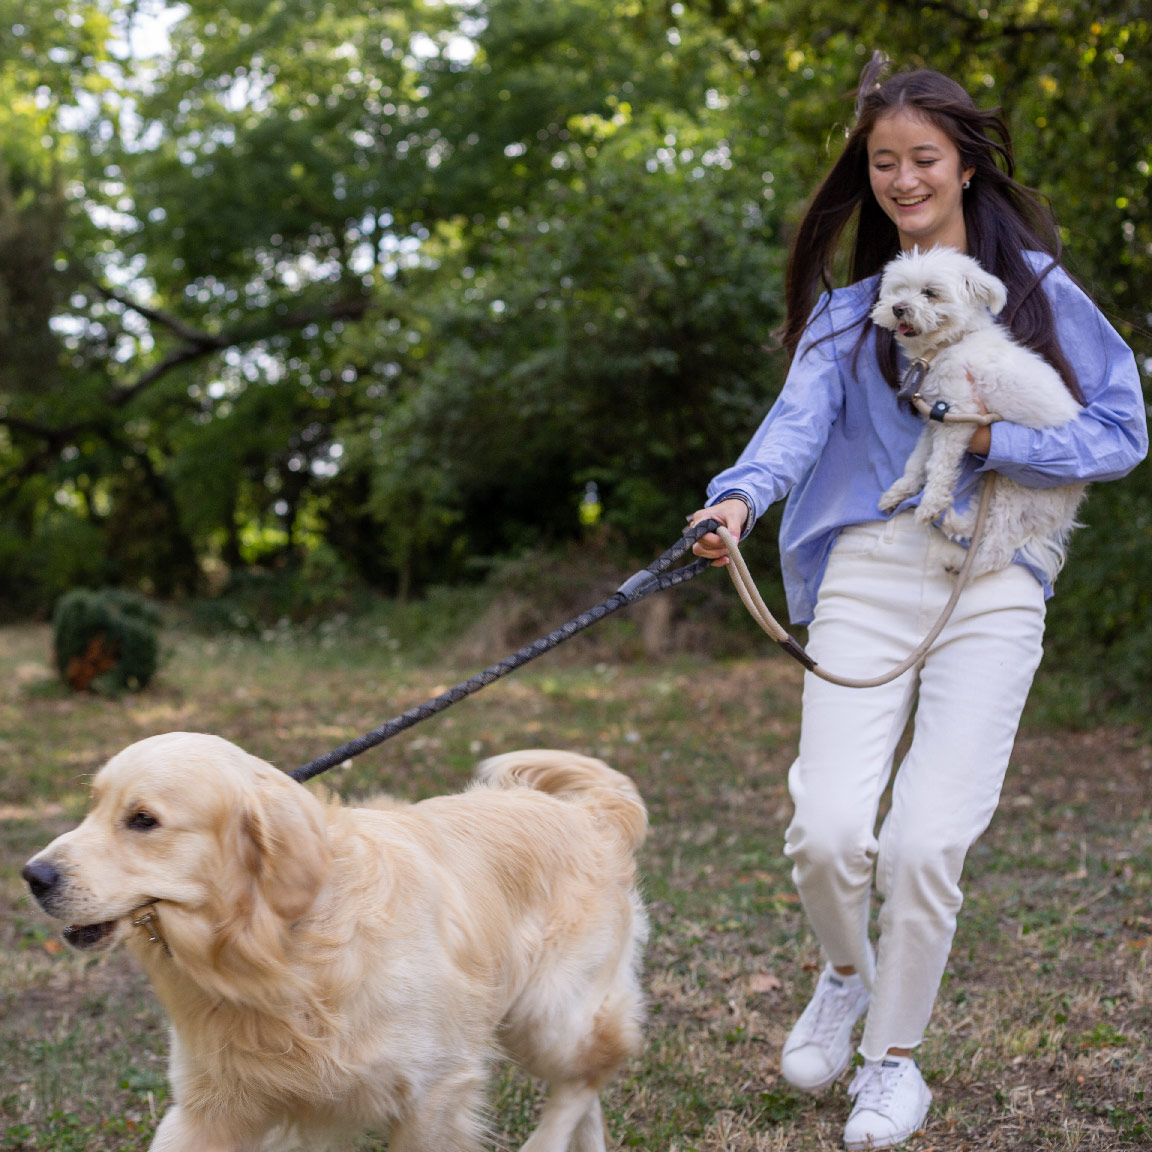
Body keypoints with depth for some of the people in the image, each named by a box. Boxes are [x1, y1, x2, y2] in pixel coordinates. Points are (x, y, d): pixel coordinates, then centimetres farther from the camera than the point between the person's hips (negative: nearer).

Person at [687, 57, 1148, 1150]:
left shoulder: (1035, 285, 11)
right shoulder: (847, 309, 14)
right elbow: (800, 417, -6)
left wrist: (997, 440, -8)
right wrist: (740, 495, -26)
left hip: (994, 578, -1)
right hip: (868, 568, 1)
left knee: (926, 840, -10)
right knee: (826, 829, -13)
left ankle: (894, 1057, 15)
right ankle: (844, 975, 22)